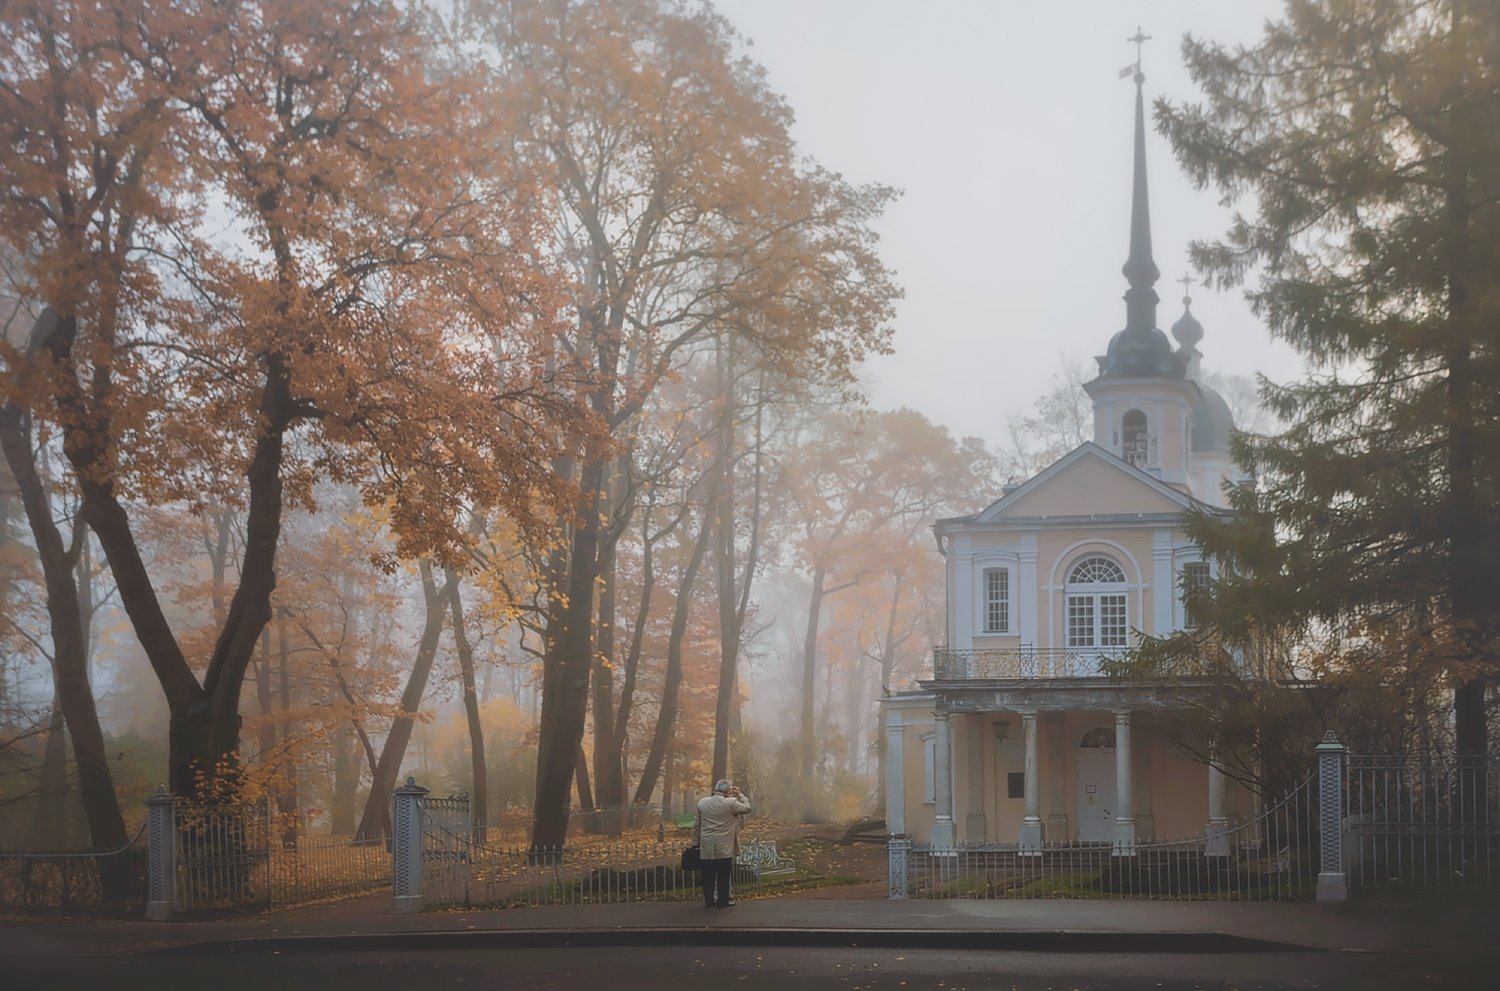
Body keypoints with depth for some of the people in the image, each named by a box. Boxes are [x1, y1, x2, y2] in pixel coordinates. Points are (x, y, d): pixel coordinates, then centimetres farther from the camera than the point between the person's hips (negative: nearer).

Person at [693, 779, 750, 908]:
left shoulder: (702, 803, 3)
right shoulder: (730, 803, -11)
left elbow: (697, 825, 7)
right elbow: (747, 808, 3)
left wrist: (696, 843, 14)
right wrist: (740, 795, 13)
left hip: (706, 847, 4)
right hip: (724, 847, -4)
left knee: (709, 875, 8)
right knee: (723, 875, 3)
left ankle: (709, 901, 12)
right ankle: (722, 900, 4)